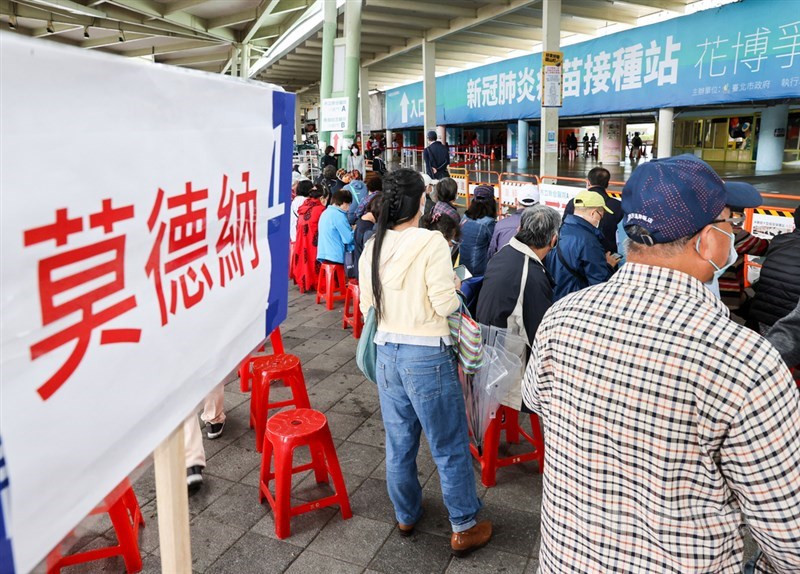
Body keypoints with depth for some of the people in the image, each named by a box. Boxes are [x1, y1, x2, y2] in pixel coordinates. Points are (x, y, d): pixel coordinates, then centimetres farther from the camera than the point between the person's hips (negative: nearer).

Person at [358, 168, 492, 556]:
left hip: (387, 352, 6)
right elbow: (445, 304, -17)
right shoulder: (431, 242, -16)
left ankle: (406, 515, 38)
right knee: (449, 447, 10)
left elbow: (367, 306, 7)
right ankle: (464, 528, 25)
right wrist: (451, 284, 3)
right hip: (427, 355, -6)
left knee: (399, 442, 19)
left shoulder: (373, 247, 1)